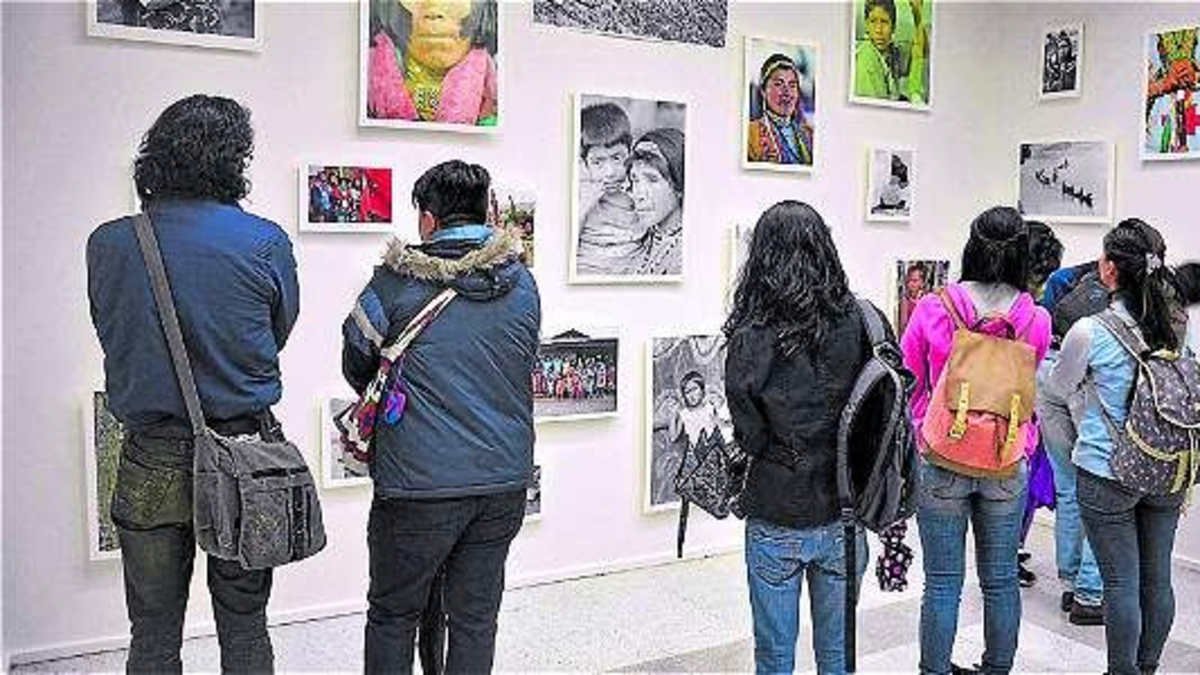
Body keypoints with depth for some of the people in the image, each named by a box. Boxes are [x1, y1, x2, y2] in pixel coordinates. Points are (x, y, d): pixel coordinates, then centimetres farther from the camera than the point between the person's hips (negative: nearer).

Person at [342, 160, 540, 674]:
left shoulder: (396, 281, -8)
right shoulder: (522, 284, 3)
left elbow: (356, 367, 3)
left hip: (419, 483, -3)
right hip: (505, 481, 4)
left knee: (392, 614, 14)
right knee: (476, 616, 13)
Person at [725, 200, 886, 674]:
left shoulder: (754, 337, -17)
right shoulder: (858, 322, -8)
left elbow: (749, 433, -13)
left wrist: (779, 455, 4)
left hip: (777, 516, -3)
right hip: (844, 515, 3)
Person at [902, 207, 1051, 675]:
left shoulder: (931, 309, -12)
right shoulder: (1036, 320, -8)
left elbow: (909, 383, 1)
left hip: (940, 462, -2)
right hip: (1008, 466, 2)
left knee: (942, 583, 9)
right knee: (1001, 580, 16)